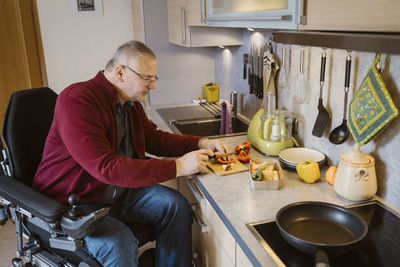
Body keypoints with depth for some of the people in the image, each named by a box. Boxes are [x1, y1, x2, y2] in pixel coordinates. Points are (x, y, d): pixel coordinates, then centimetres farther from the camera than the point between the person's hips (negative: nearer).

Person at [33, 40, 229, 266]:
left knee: (176, 205, -9)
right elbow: (106, 167, -32)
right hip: (73, 203, -7)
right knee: (119, 243, -32)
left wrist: (201, 144, 0)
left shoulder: (131, 102, 4)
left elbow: (153, 139, 16)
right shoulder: (76, 101, -24)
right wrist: (177, 167, -32)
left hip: (119, 192, 8)